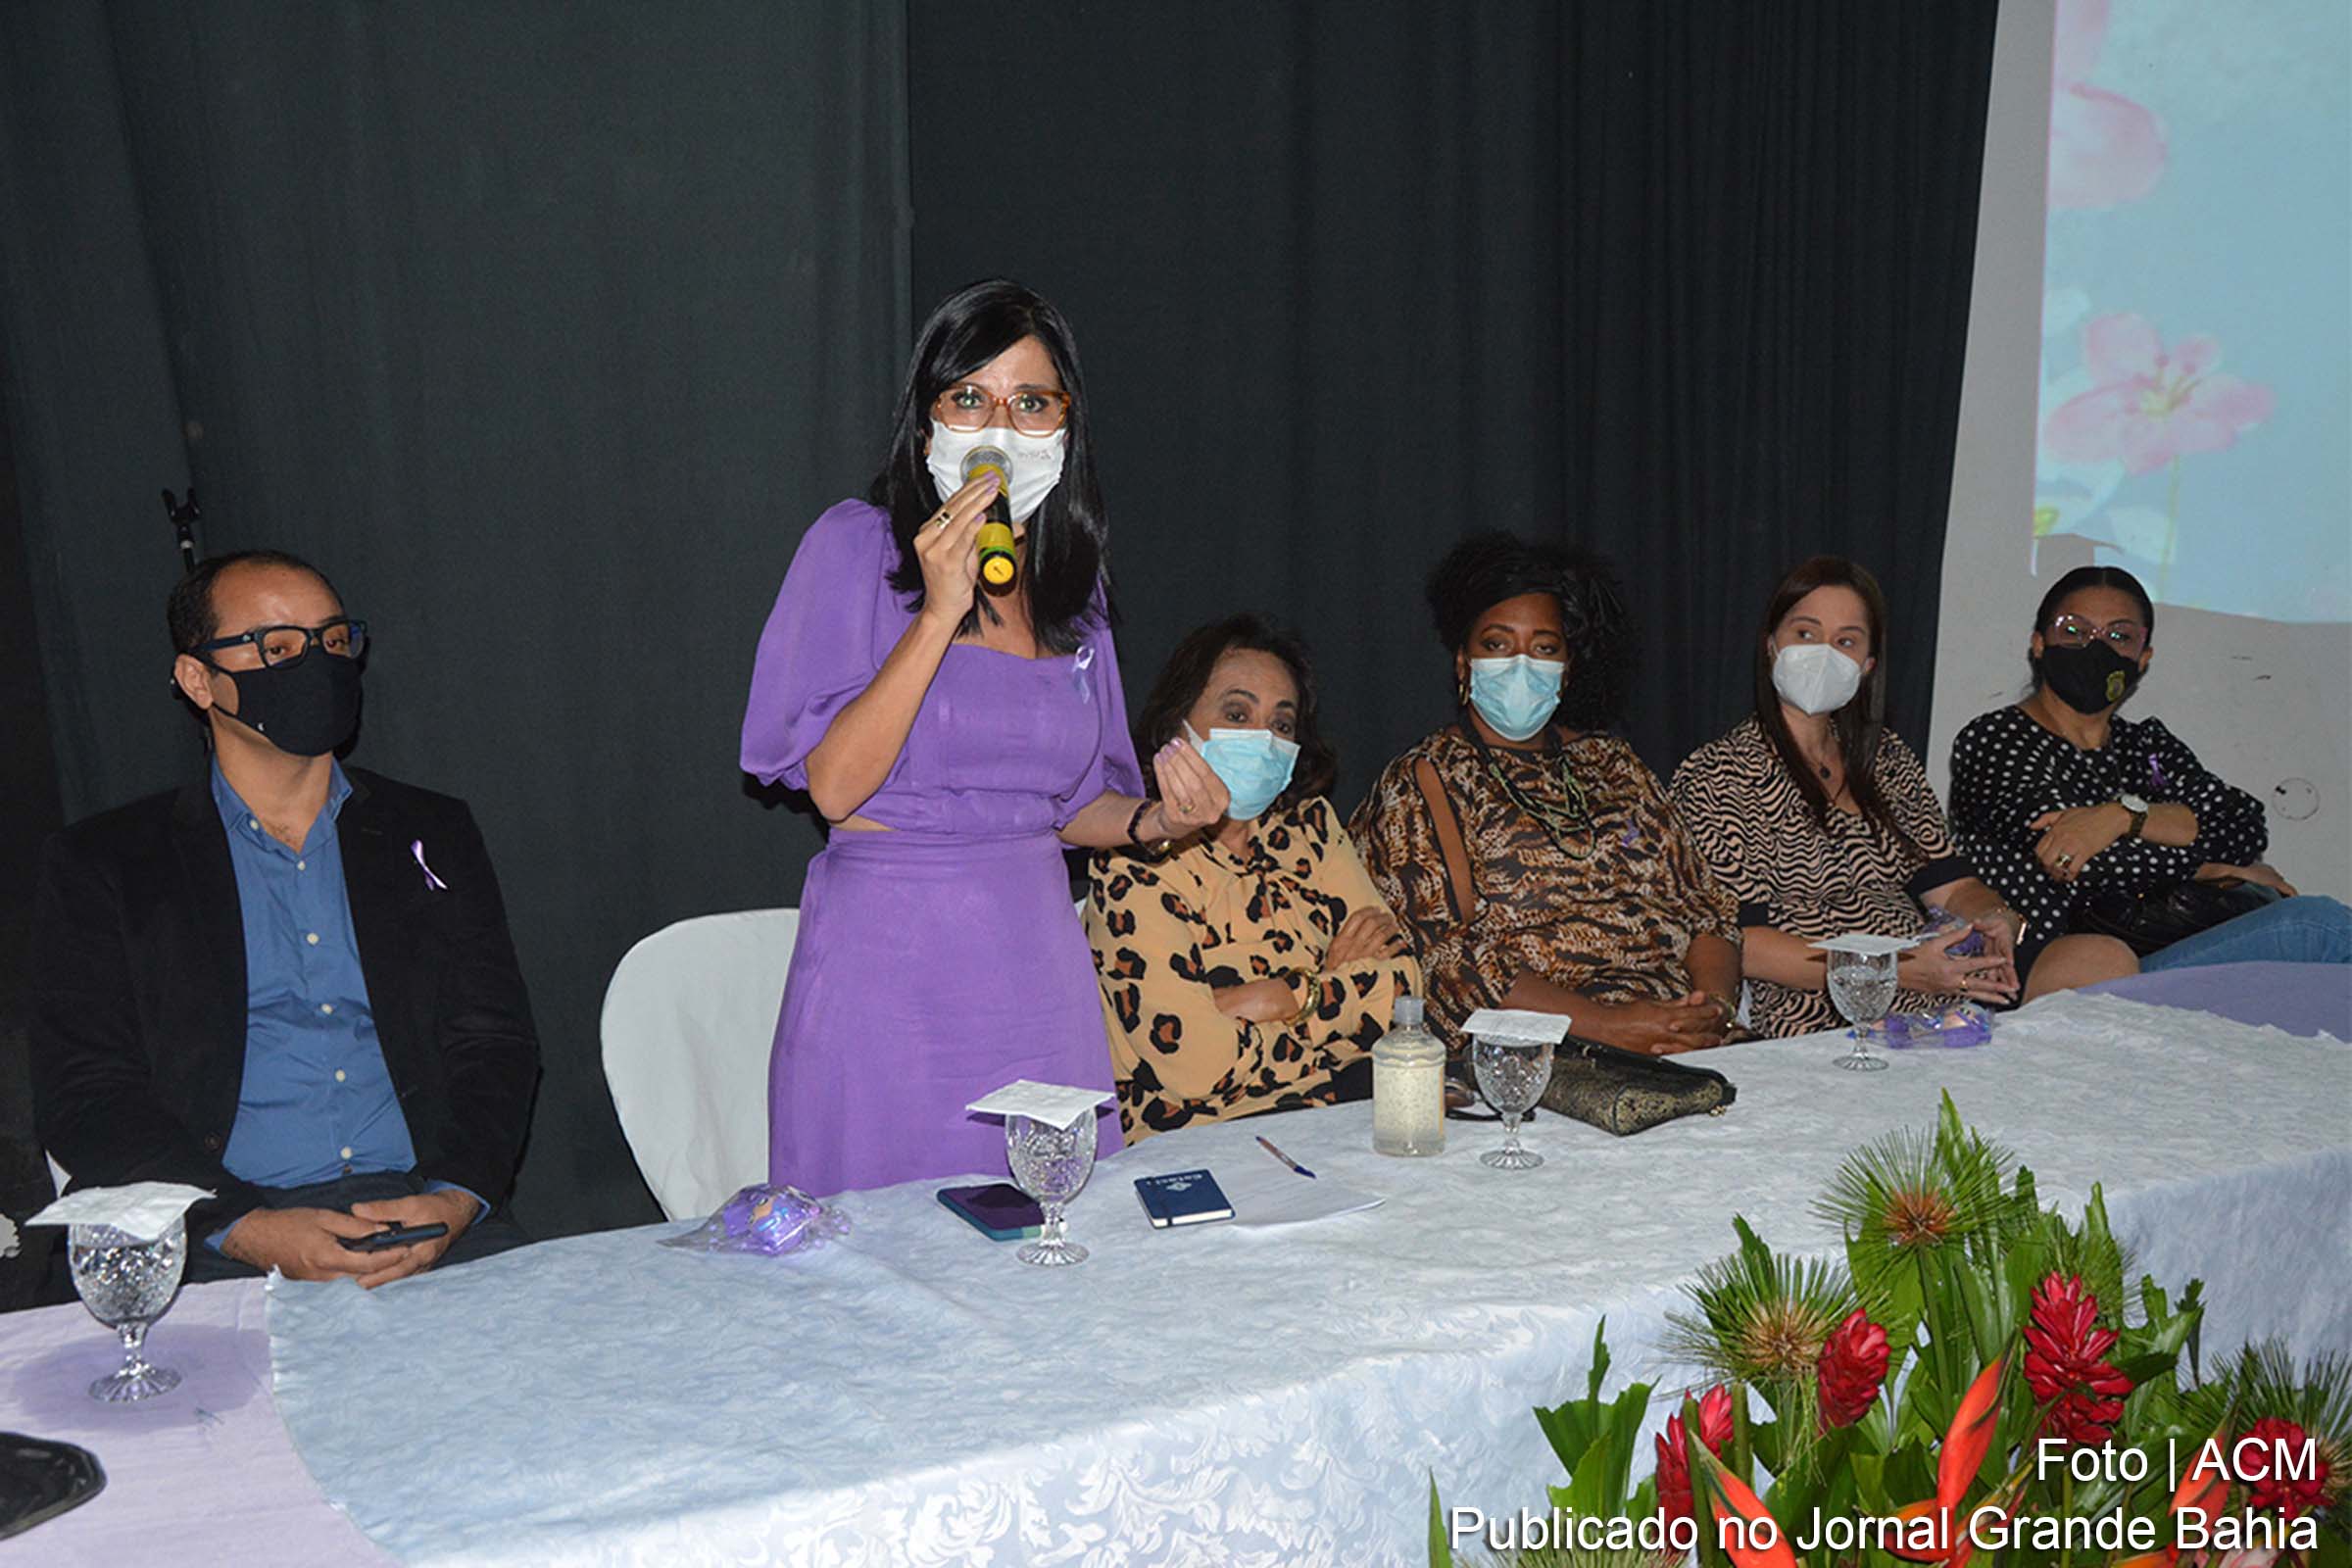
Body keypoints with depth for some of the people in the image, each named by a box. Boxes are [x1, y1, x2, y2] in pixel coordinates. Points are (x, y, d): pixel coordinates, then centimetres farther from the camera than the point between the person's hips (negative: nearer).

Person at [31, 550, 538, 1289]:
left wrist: (454, 1198, -10)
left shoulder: (433, 834, 16)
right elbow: (85, 1096, 1)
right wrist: (248, 1230, -15)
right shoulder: (102, 864, 9)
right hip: (213, 1242, -1)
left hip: (425, 1215, 2)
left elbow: (496, 1043, 10)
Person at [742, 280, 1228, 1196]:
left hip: (1034, 958, 5)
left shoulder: (1072, 580, 9)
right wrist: (940, 612, -19)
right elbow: (834, 784, -15)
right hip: (887, 962, -4)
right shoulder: (859, 545, -6)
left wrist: (1156, 820, -4)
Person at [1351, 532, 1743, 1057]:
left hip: (1690, 1047, 5)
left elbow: (1705, 907, 16)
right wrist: (1605, 1023, -18)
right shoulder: (1422, 782, 3)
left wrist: (1715, 1004, -6)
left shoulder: (1611, 762, 20)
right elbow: (1448, 959, -9)